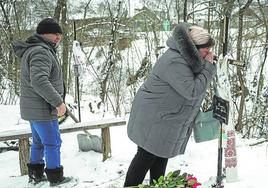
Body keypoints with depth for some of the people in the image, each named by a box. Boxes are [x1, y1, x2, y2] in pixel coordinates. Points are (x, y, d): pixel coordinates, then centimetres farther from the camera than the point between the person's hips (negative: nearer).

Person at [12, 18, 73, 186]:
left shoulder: (34, 49, 14)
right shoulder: (41, 52, -22)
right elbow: (39, 81, -33)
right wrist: (58, 102, -29)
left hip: (34, 108, 11)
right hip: (42, 109, -11)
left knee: (38, 142, 21)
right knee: (53, 143, 1)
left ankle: (36, 174, 32)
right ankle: (55, 178, 13)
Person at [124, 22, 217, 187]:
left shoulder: (185, 57, 3)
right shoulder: (176, 62, -29)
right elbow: (192, 91, -28)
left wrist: (209, 63, -5)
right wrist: (208, 66, -23)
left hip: (166, 117, 10)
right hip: (154, 118, -10)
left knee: (161, 154, 19)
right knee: (147, 157, 0)